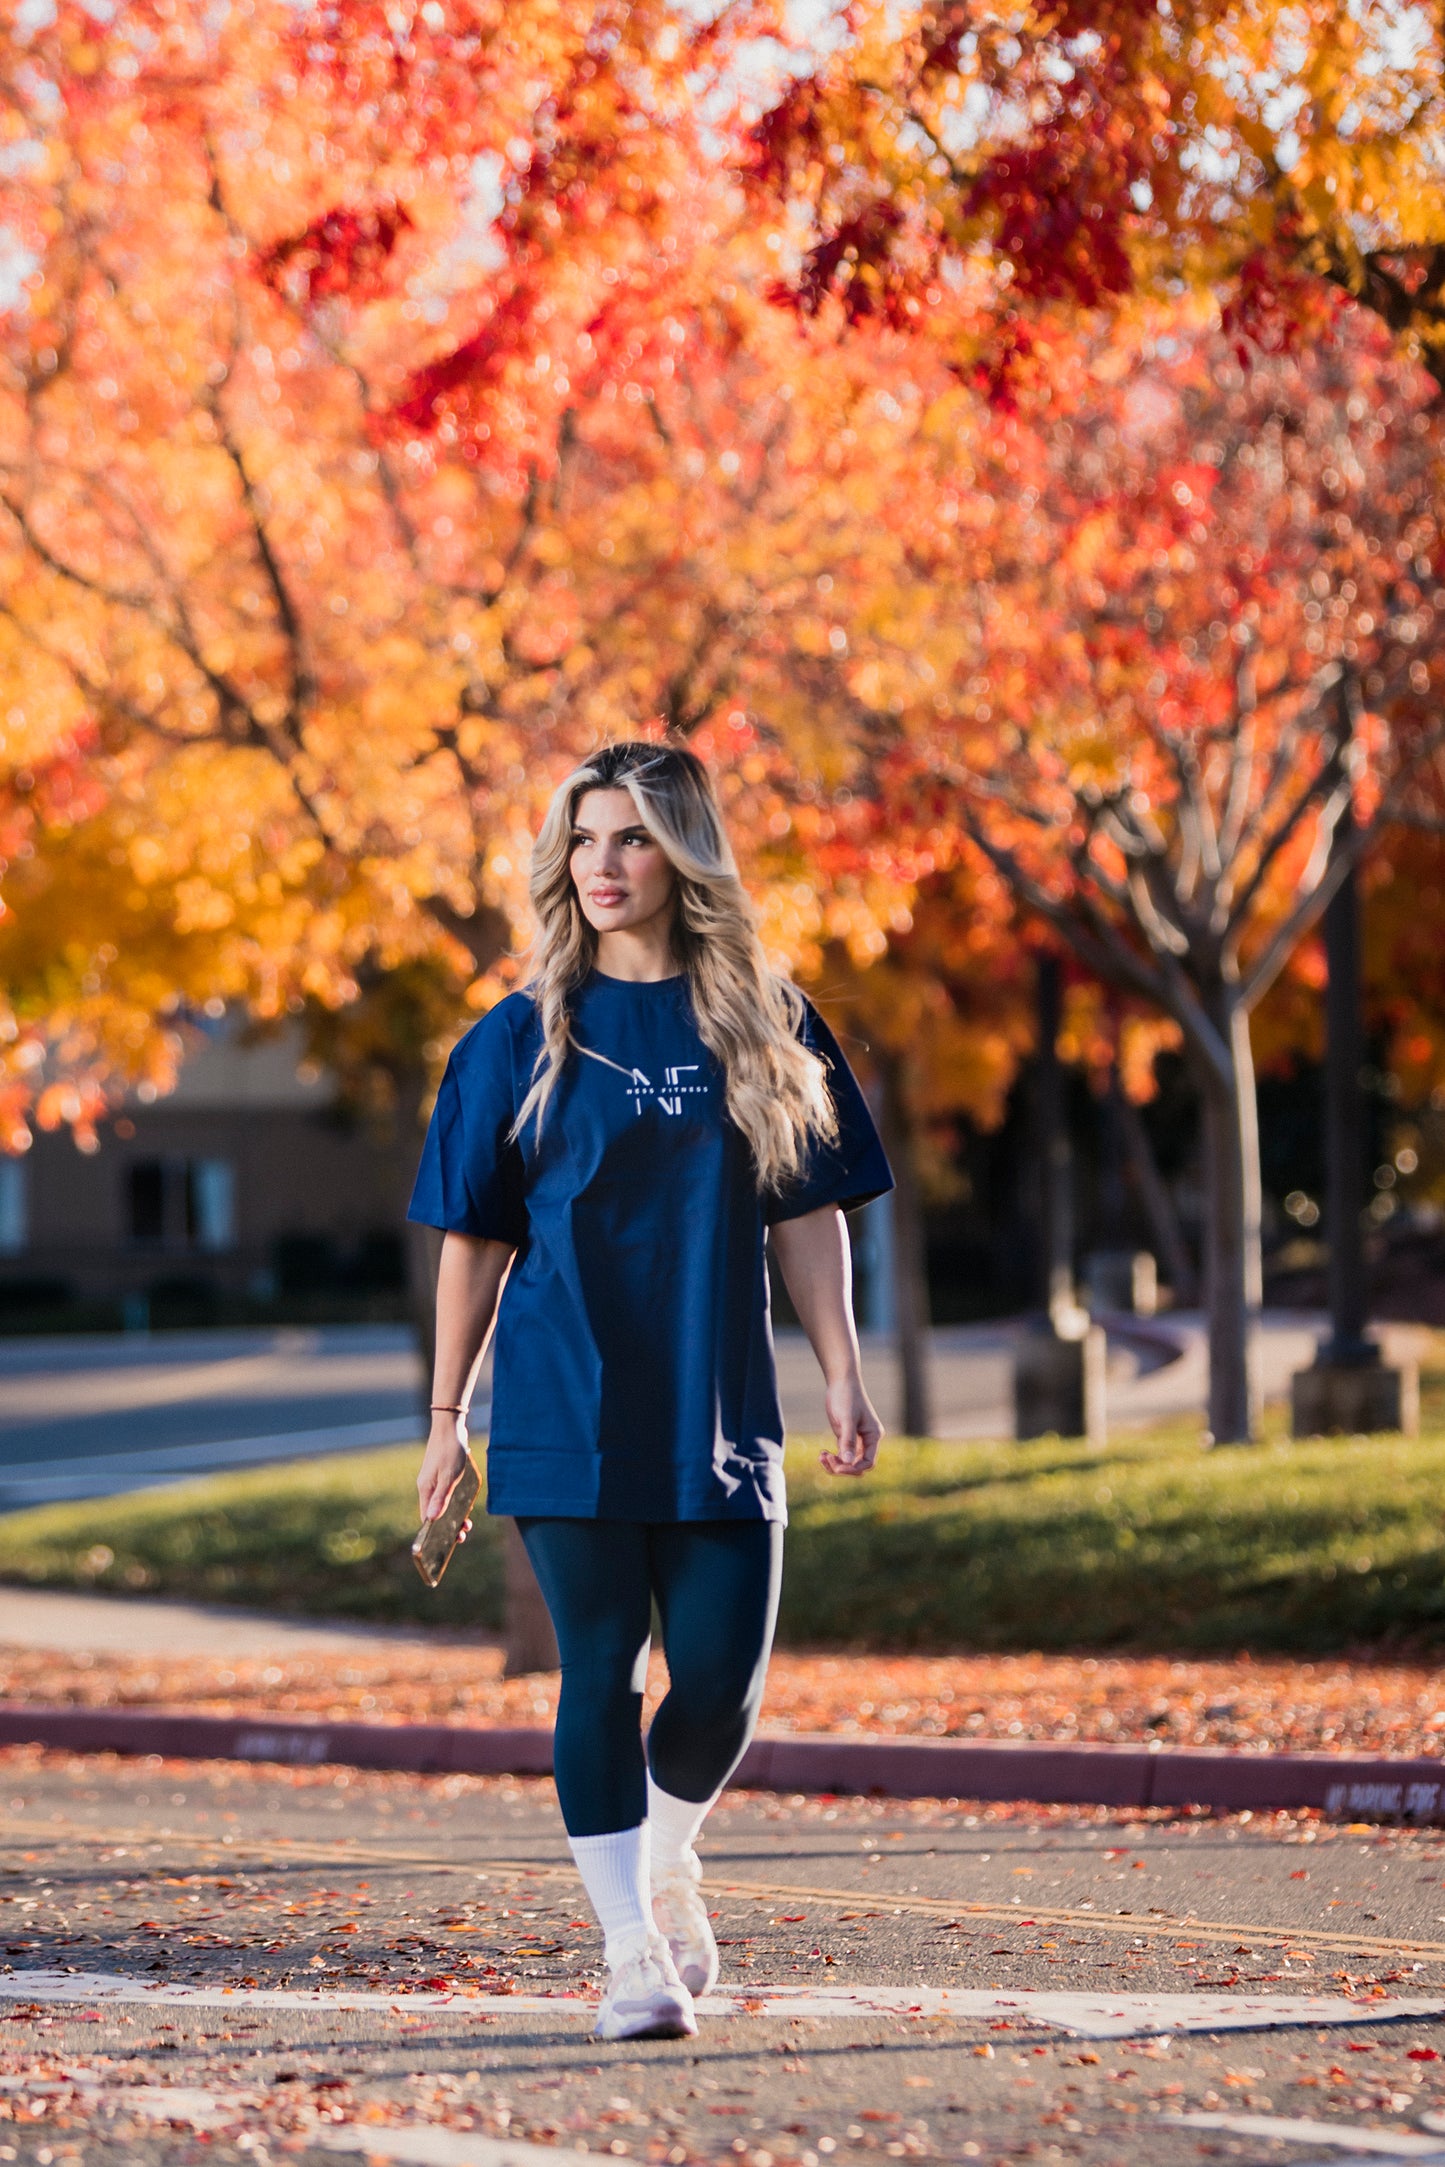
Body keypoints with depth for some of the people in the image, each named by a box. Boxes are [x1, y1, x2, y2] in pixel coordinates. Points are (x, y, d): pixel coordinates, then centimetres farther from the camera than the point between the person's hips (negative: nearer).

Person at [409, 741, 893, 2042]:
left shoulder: (764, 1023, 7)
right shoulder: (523, 1038, 2)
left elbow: (809, 1215, 9)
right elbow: (475, 1239, 5)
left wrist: (842, 1376, 2)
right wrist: (448, 1414, 4)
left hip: (717, 1416, 2)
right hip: (566, 1415, -1)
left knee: (722, 1683, -1)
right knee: (602, 1676, -4)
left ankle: (667, 1860, 29)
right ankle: (633, 1950, 3)